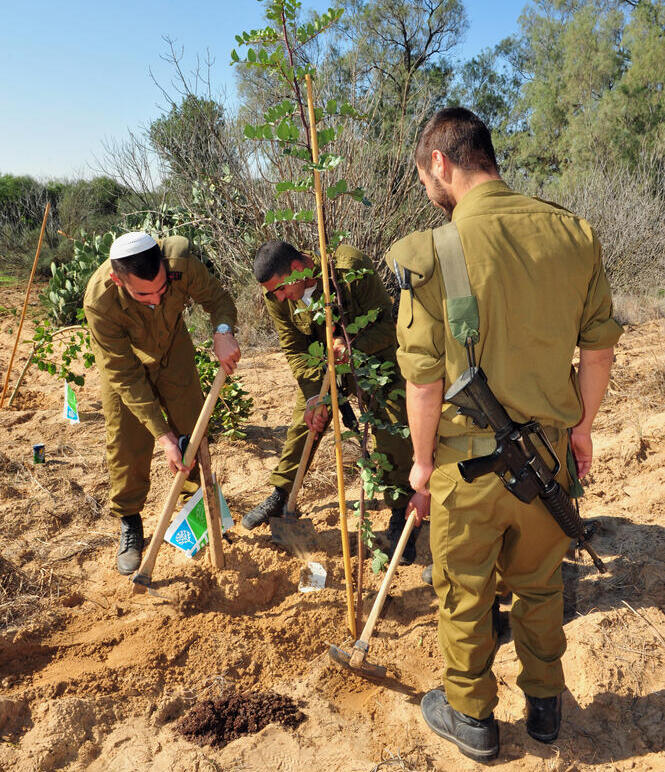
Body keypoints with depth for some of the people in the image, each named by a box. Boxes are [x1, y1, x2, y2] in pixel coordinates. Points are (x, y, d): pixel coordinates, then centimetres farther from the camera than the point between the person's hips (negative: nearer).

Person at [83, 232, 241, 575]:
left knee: (193, 431, 6)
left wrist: (223, 331, -39)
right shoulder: (99, 302, -39)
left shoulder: (181, 261, -36)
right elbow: (125, 377, -32)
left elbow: (217, 297, -15)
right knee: (127, 446, -2)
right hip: (123, 361, -2)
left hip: (174, 351, 3)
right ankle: (129, 523, 21)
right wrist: (163, 436, -35)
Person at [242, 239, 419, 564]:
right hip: (321, 366, 4)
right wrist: (315, 393, -21)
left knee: (393, 437, -9)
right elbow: (294, 350, -9)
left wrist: (354, 344, -41)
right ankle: (278, 498, 26)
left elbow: (390, 322, -24)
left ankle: (400, 518, 7)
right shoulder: (276, 296, -16)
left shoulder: (351, 269, -30)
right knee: (301, 426, 5)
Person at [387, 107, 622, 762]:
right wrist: (580, 427, 16)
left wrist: (422, 461, 0)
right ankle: (544, 706, 45)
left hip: (468, 460, -4)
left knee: (464, 594, 17)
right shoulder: (573, 233, -3)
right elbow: (599, 347, 3)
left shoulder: (432, 253, -17)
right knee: (539, 584, 25)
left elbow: (424, 381, -15)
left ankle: (471, 717, 38)